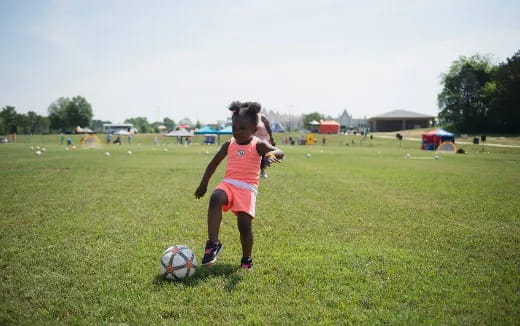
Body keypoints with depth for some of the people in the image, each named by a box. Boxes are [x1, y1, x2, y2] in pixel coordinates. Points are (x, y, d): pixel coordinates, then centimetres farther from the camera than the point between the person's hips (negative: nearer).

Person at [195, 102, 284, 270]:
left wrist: (272, 154, -43)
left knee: (244, 224, -14)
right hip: (228, 184, 3)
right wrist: (203, 185, 22)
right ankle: (213, 243, -25)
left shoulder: (258, 145, 0)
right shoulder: (229, 144, 12)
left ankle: (246, 259, 13)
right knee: (215, 198, -31)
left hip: (248, 188, -3)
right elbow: (214, 163, 23)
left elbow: (279, 153, -17)